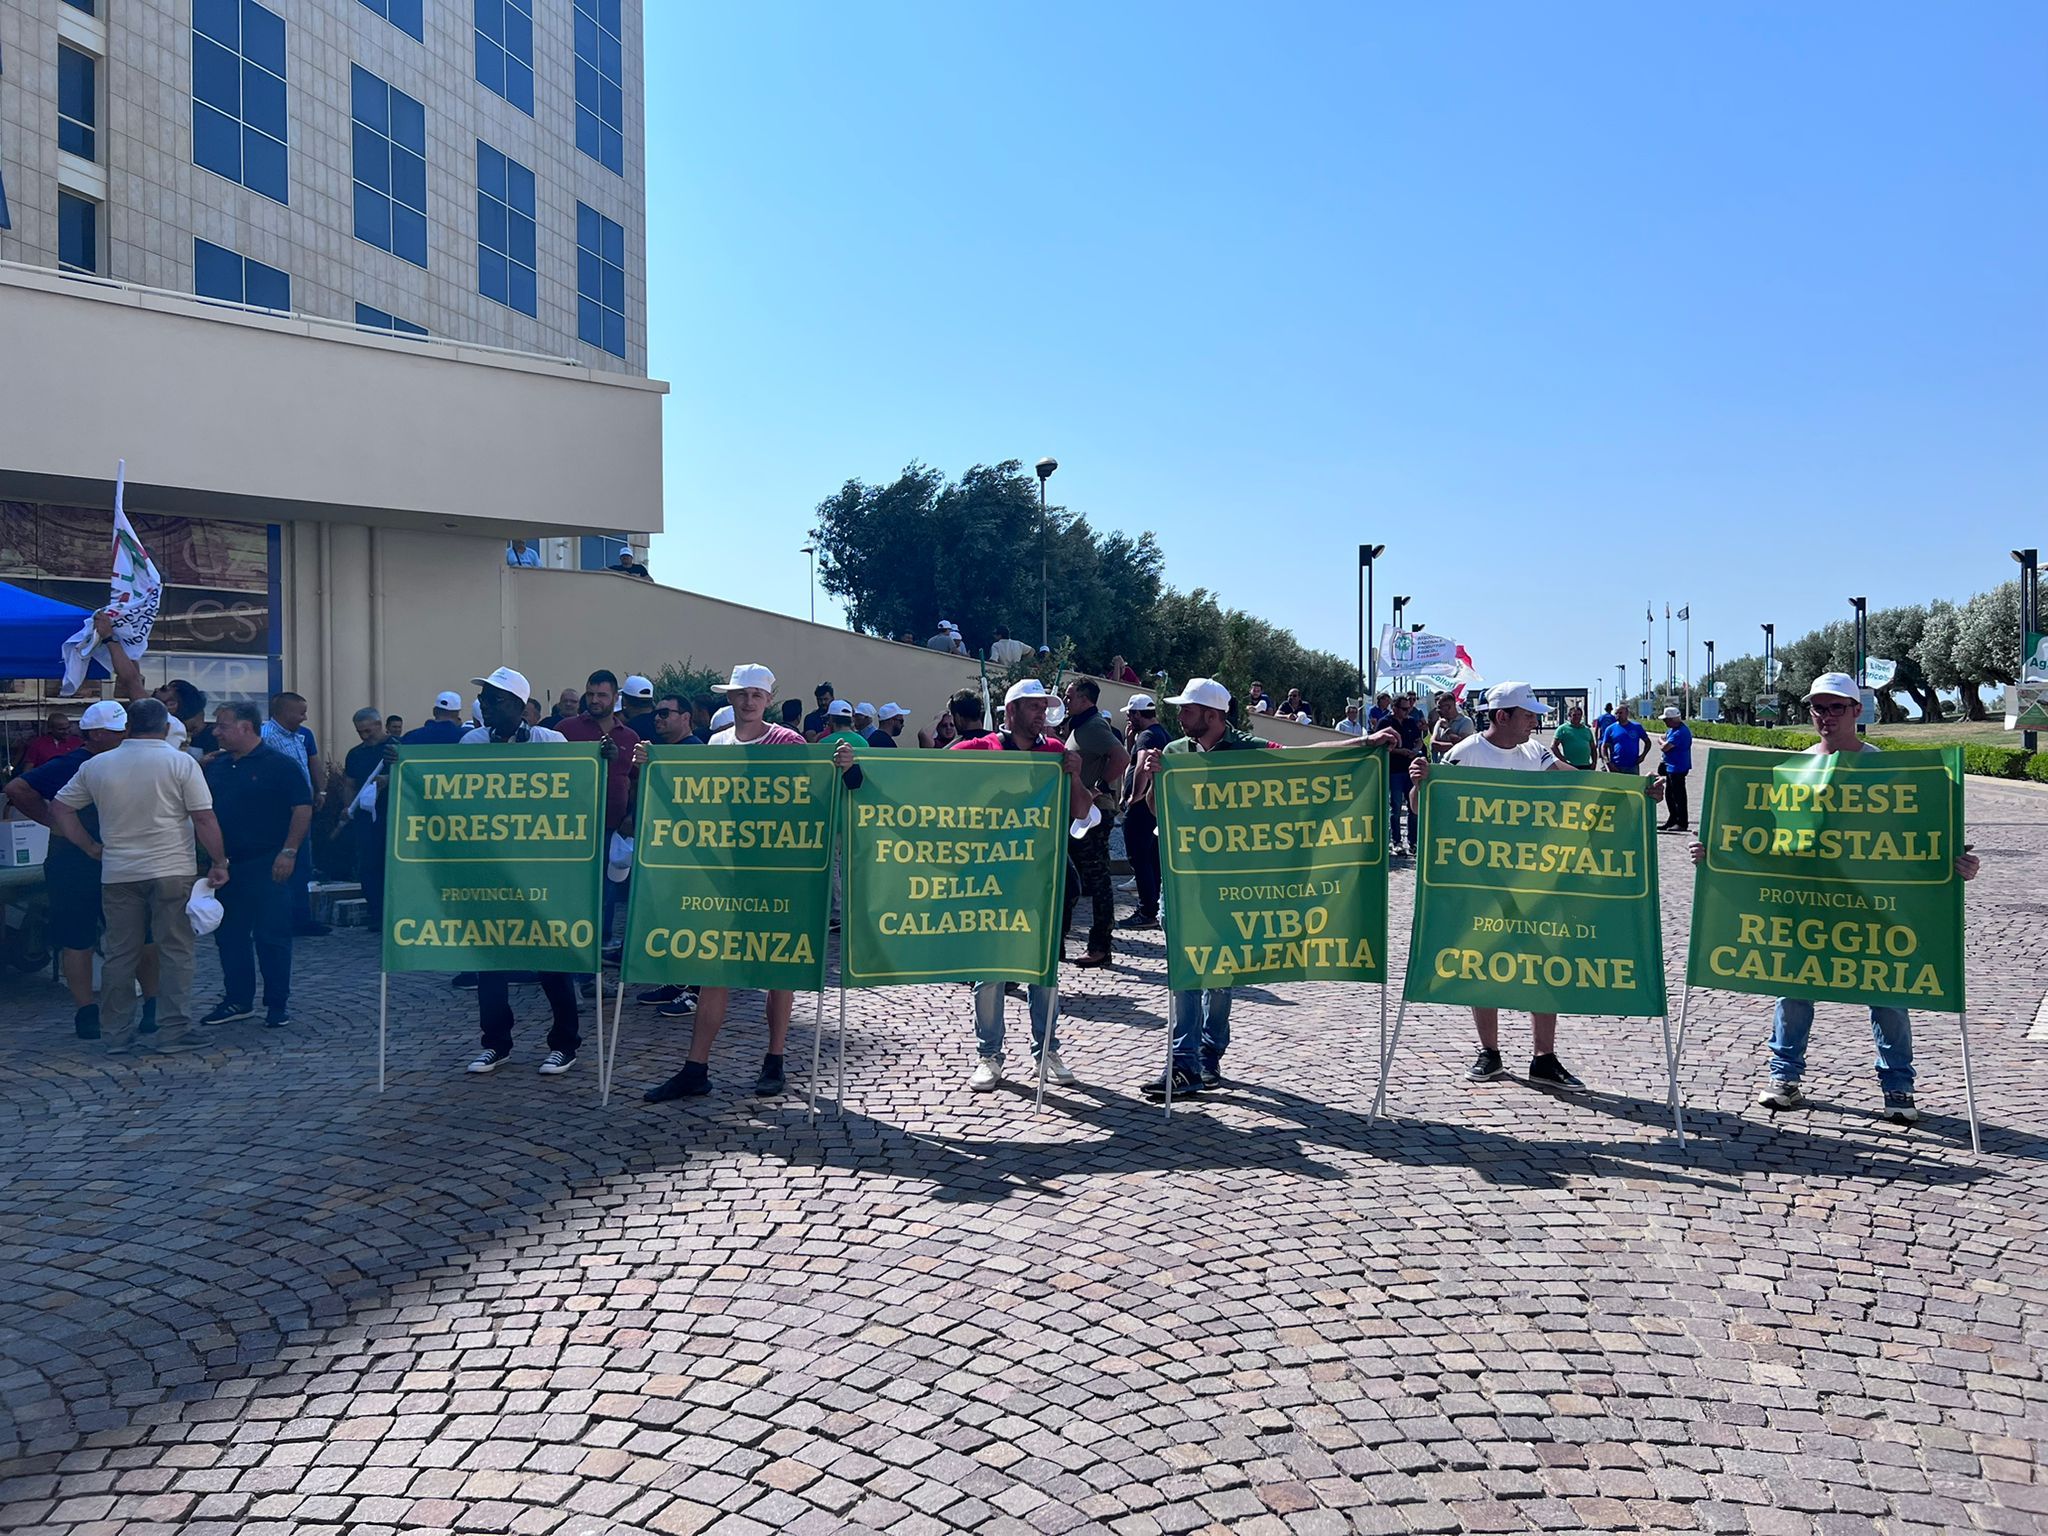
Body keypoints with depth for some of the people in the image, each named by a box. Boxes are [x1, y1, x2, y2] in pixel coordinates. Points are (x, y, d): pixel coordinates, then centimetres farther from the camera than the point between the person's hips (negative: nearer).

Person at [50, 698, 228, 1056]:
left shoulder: (96, 766, 6)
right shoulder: (181, 763, -6)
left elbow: (59, 809, 10)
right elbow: (204, 819, -10)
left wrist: (91, 847, 15)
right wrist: (220, 862, -2)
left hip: (118, 874, 4)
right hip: (172, 871, -3)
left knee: (120, 955, 11)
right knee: (175, 952, 3)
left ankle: (117, 1037, 16)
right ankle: (173, 1033, 1)